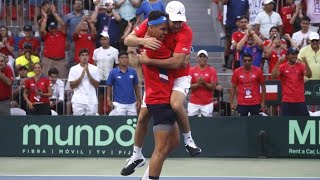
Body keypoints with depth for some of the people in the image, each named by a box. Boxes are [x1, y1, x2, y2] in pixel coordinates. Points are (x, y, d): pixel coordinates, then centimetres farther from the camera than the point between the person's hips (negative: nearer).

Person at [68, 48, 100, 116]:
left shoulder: (94, 69, 5)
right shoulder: (73, 69, 3)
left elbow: (96, 85, 0)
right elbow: (72, 86, -3)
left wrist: (88, 74, -11)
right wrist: (81, 76, -14)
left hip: (91, 101, 1)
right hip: (78, 101, -1)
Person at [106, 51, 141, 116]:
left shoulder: (133, 72, 4)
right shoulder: (113, 72, 0)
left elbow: (136, 86, 11)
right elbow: (109, 86, 5)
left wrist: (138, 100, 6)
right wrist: (109, 99, -4)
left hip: (132, 104, 2)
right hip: (118, 104, -2)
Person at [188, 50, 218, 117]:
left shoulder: (212, 70, 1)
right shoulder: (192, 70, 6)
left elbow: (213, 87, -4)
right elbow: (189, 86, 0)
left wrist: (204, 83, -20)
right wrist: (198, 84, -17)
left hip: (207, 103, -1)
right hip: (193, 103, 1)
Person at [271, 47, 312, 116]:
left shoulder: (301, 66, 5)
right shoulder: (282, 67, 1)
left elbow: (309, 75, -9)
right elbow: (273, 76, -13)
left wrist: (306, 63, -24)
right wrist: (279, 62, -21)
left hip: (300, 101, 2)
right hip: (287, 101, -1)